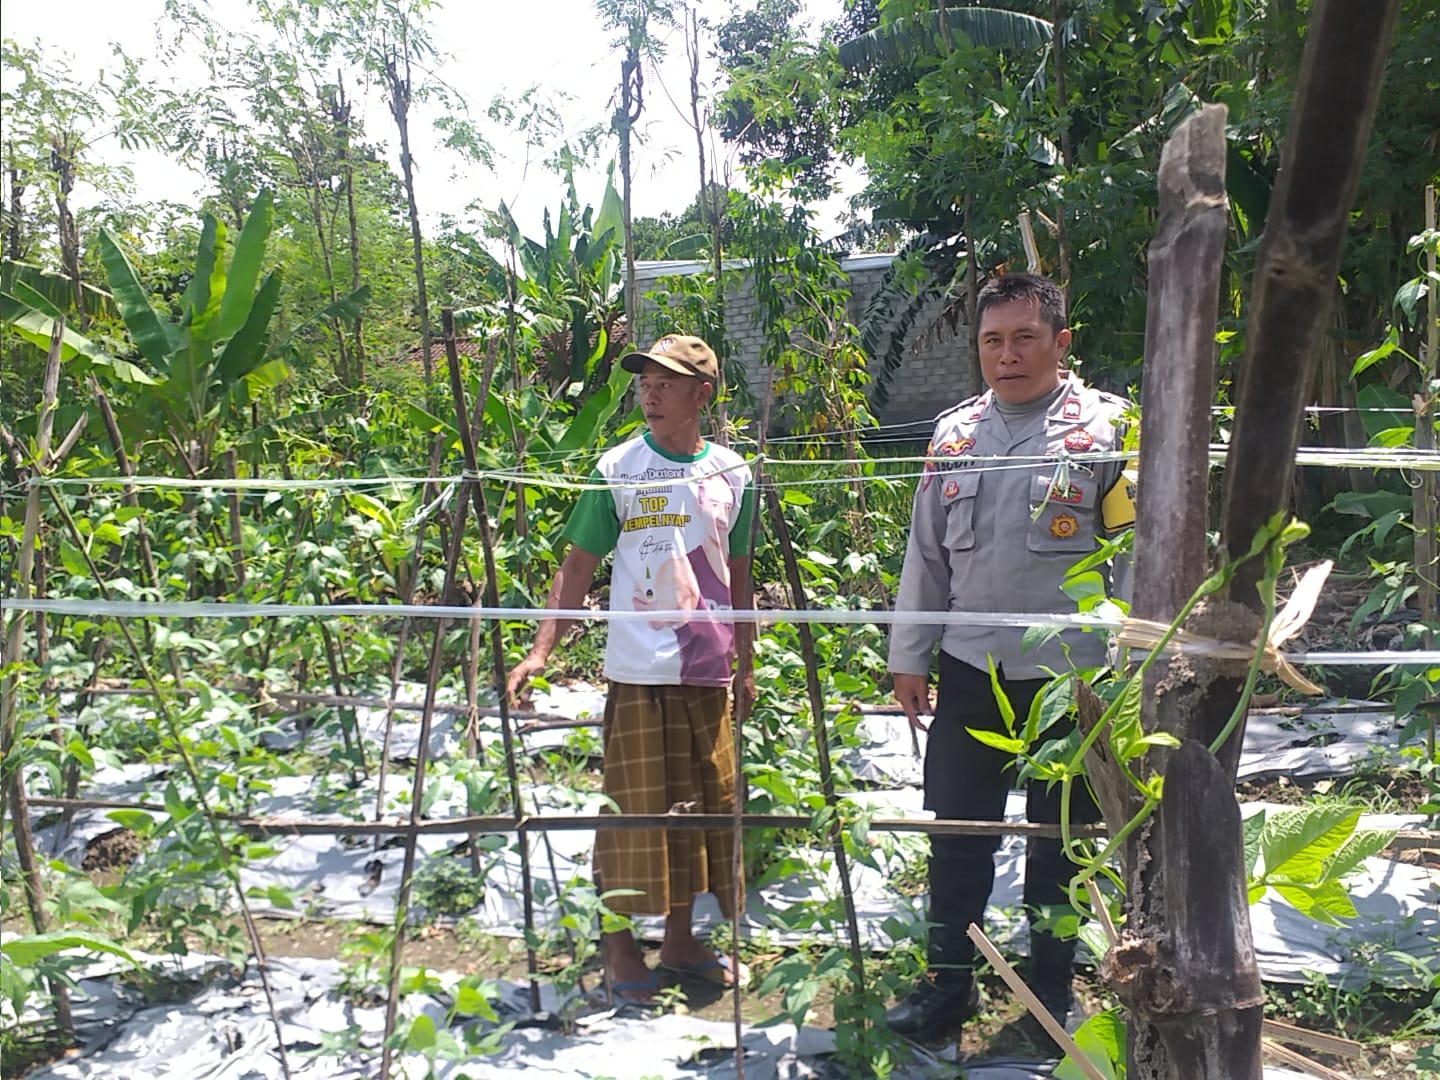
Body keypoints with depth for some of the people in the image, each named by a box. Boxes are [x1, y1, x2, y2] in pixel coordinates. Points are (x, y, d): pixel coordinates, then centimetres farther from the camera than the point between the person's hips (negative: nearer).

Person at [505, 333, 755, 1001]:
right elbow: (577, 569, -2)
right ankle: (619, 947, 18)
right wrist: (541, 650, -12)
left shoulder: (732, 475, 7)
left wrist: (746, 663, 16)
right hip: (639, 671, -4)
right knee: (634, 807, 1)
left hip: (709, 673, 4)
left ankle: (680, 940, 27)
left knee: (704, 804, 11)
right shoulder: (617, 470, -3)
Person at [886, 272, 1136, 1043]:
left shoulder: (1105, 429, -5)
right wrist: (908, 657, 12)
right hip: (969, 672, 4)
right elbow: (925, 554, 13)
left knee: (1059, 843, 11)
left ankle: (1051, 990, 29)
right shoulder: (954, 434, 8)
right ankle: (948, 984, 27)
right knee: (956, 836, 10)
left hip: (1070, 676, -3)